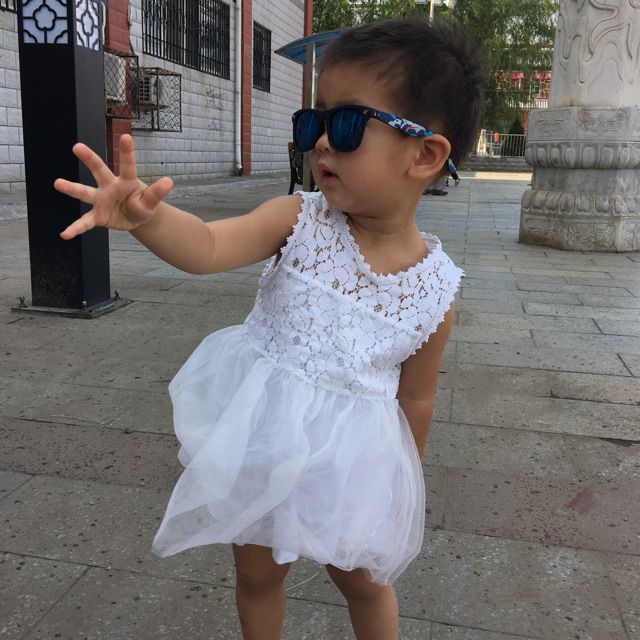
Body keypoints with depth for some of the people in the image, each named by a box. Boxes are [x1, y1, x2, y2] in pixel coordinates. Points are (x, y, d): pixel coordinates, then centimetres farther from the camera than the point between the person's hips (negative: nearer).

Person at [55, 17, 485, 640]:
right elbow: (209, 247, -30)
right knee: (256, 571, 22)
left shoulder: (436, 287, -13)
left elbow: (415, 401, -2)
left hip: (351, 456, 0)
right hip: (262, 435, 1)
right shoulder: (300, 219, -14)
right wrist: (145, 216, -50)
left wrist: (401, 486, 10)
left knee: (363, 580, 23)